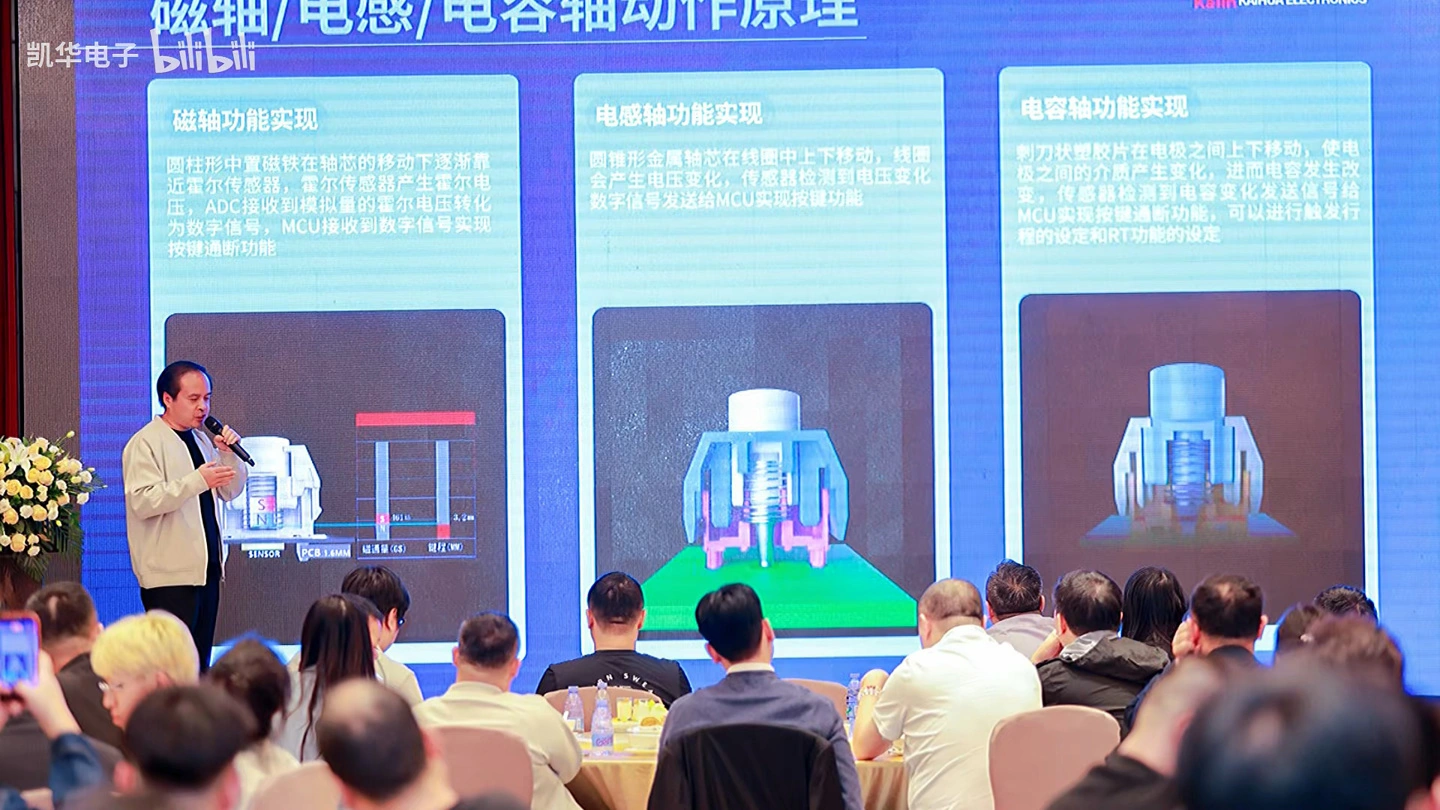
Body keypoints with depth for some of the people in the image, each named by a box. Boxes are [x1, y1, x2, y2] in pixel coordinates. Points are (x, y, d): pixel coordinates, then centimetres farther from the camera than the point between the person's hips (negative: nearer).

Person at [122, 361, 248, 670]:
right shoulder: (145, 443, -8)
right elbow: (143, 501, -20)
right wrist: (198, 480, -26)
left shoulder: (201, 440, 17)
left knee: (199, 661, 8)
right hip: (170, 574, -8)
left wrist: (229, 455, 3)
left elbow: (231, 492, 21)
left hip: (206, 567, 8)